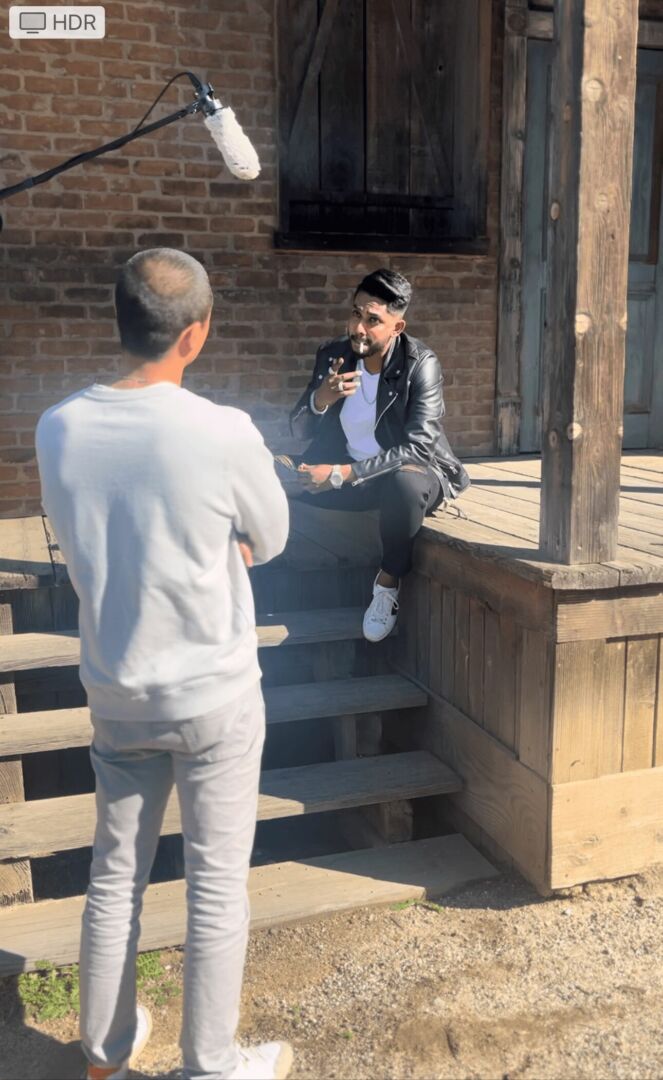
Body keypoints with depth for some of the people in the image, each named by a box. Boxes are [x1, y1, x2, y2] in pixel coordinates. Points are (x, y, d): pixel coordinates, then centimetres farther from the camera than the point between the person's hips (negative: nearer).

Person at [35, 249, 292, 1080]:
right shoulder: (224, 434, -21)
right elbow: (269, 541, -4)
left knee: (115, 874, 20)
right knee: (217, 885, 13)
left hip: (116, 694, 5)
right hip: (216, 696, -4)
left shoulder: (58, 430, -7)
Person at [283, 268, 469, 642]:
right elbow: (299, 430, 2)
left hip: (408, 475, -4)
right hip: (343, 474, 4)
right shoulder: (332, 355, -2)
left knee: (406, 484, -40)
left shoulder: (421, 363, -16)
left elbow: (418, 448, -24)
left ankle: (388, 583, -14)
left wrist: (343, 474, -30)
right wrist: (320, 399, -21)